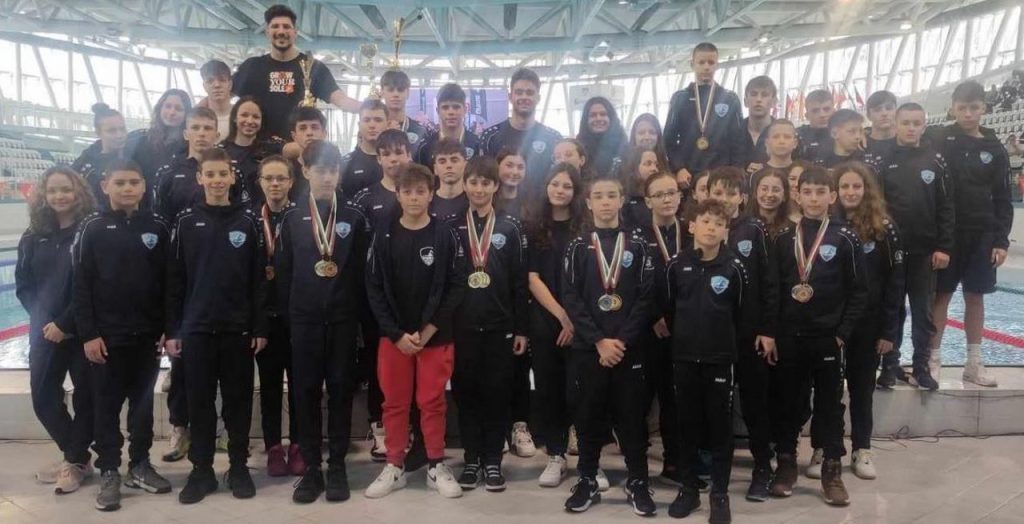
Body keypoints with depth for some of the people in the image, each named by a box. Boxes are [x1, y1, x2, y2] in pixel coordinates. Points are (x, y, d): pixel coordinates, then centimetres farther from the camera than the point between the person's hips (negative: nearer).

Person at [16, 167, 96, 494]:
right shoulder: (33, 237, 6)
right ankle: (77, 457, 27)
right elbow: (23, 286, 8)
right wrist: (44, 321, -6)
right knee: (44, 398, 7)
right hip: (44, 332, 5)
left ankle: (76, 461, 23)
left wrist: (65, 324, -16)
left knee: (86, 397, 5)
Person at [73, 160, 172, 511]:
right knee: (107, 406, 6)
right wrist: (88, 334, -9)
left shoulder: (157, 226, 3)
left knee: (143, 403, 12)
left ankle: (140, 465, 25)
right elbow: (81, 285, -4)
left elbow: (168, 281, 4)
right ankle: (109, 473, 16)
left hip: (147, 334, 2)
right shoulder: (92, 227, -1)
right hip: (107, 335, -2)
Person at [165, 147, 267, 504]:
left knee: (238, 400, 7)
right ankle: (201, 470, 19)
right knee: (199, 402, 7)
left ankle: (239, 467, 20)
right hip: (196, 328, 1)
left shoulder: (248, 221, 1)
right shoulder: (185, 222, 3)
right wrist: (171, 330, 0)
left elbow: (258, 279, 1)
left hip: (238, 328, 0)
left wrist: (260, 327, -3)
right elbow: (174, 280, 3)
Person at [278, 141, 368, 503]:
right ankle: (311, 468, 14)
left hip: (343, 317, -1)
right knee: (306, 391, 4)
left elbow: (361, 269, 2)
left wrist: (356, 310, -3)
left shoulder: (354, 218, 4)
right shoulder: (292, 219, 7)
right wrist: (292, 310, 2)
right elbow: (283, 270, 6)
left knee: (341, 390, 4)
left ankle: (337, 466, 14)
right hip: (304, 318, 1)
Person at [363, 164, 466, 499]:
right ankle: (394, 467, 23)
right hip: (393, 336, 1)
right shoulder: (383, 235, 0)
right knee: (395, 403, 9)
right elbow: (374, 289, -2)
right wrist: (397, 333, -11)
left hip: (436, 337, -1)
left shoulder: (445, 236, -3)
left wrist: (429, 330, -12)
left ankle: (437, 467, 21)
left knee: (433, 402, 7)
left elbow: (457, 287, -6)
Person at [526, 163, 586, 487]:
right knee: (548, 388, 6)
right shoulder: (534, 226, 5)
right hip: (544, 320, 2)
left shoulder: (585, 227, 2)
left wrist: (575, 319, -10)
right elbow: (533, 278, -1)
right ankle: (556, 456, 16)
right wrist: (561, 315, -9)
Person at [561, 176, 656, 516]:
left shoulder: (636, 247, 5)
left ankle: (638, 482, 18)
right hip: (588, 347, 0)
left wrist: (622, 339, -12)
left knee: (631, 415, 5)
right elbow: (571, 299, -4)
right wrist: (599, 340, -13)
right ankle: (587, 480, 20)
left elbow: (646, 299, -2)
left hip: (629, 346, 0)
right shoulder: (578, 247, 4)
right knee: (589, 415, 7)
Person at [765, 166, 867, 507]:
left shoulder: (845, 239, -1)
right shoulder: (784, 239, 4)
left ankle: (832, 469, 19)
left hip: (827, 337, -1)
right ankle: (786, 463, 22)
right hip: (788, 337, 2)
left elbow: (858, 292, -1)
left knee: (830, 403, 7)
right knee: (787, 402, 9)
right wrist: (770, 333, -2)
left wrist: (842, 333, -7)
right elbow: (771, 289, 3)